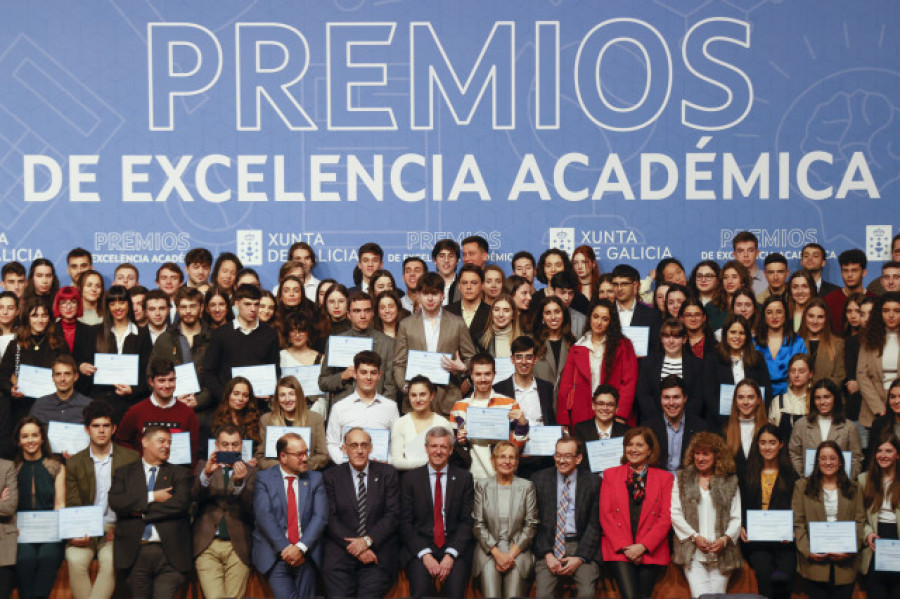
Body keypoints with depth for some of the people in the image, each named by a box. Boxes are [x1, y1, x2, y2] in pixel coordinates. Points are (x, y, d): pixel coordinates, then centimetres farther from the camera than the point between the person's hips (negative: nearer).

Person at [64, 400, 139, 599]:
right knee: (75, 560, -29)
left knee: (110, 560, -31)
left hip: (116, 528, -1)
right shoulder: (74, 463, 11)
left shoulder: (130, 458, 8)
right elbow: (72, 506, 6)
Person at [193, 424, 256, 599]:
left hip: (237, 546, 0)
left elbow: (250, 508, -5)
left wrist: (240, 482, -22)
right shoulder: (203, 466, 12)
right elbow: (196, 496, -5)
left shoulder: (249, 472, 8)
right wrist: (207, 474, -23)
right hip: (207, 545, 0)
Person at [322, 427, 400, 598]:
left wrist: (368, 540, -10)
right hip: (341, 550, 0)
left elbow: (393, 515, 4)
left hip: (378, 548, 0)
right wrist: (354, 547, -11)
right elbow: (331, 519, 2)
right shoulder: (332, 476, 10)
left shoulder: (387, 473, 11)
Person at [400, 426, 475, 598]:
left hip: (454, 546, 0)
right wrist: (425, 554, -11)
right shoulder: (411, 478, 8)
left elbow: (467, 521, 4)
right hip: (419, 546, 0)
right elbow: (406, 522, 3)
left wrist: (451, 555, -11)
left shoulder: (464, 478, 9)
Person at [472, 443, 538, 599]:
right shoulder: (482, 485, 8)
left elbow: (531, 525, 4)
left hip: (517, 548, 0)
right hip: (489, 548, 0)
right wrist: (497, 553, -9)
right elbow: (478, 524, 4)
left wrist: (511, 554, -8)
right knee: (489, 570, -27)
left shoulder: (527, 486, 7)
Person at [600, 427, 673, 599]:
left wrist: (643, 546, -9)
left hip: (651, 551, 0)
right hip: (619, 550, 0)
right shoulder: (611, 474, 14)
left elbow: (666, 518, 4)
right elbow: (605, 515, 7)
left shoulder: (664, 478, 12)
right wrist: (624, 546, -6)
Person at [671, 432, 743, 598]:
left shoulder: (730, 481, 12)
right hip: (692, 553, -1)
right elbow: (675, 514, 5)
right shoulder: (682, 478, 12)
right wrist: (695, 536, -6)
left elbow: (737, 518, 7)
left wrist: (725, 539, -10)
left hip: (721, 553, 1)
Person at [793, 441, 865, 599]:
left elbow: (860, 521, 6)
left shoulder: (853, 489, 14)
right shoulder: (803, 486, 9)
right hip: (814, 561, -1)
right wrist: (807, 551, -11)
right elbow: (798, 523, 3)